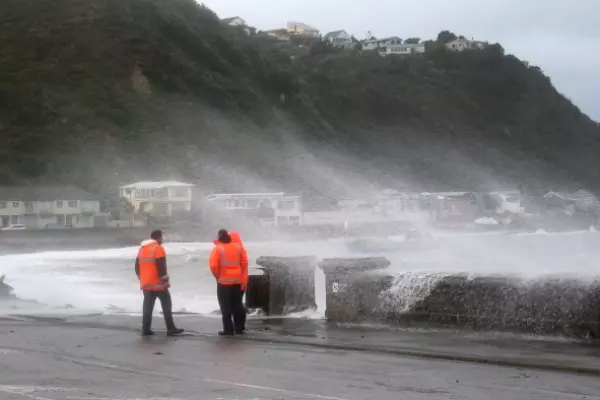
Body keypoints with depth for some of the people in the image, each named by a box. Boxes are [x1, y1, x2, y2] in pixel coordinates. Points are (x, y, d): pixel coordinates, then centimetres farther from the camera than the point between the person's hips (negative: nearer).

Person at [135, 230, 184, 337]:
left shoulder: (142, 248, 13)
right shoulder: (158, 248, -11)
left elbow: (137, 266, 16)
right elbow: (161, 267, -17)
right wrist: (165, 281, -12)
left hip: (146, 284, 7)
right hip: (158, 283, -7)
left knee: (148, 306, 9)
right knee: (166, 305, 0)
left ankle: (146, 329, 4)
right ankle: (171, 329, -1)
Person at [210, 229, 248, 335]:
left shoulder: (218, 249, -12)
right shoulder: (238, 247, 4)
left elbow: (213, 265, -18)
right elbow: (245, 262, 5)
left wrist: (217, 276, -3)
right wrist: (240, 274, 14)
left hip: (224, 281, -5)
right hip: (237, 280, 5)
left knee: (225, 306, 1)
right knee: (237, 304, 14)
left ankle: (228, 329, -2)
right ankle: (239, 328, 16)